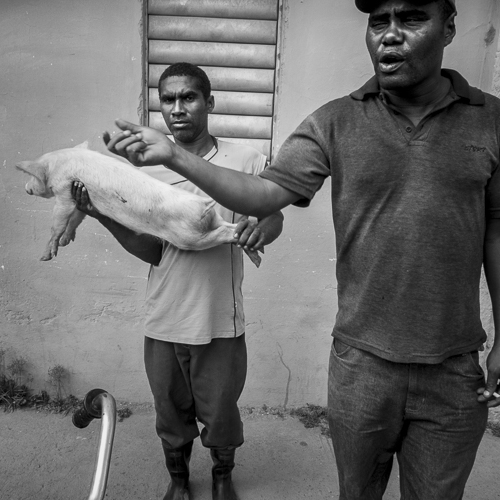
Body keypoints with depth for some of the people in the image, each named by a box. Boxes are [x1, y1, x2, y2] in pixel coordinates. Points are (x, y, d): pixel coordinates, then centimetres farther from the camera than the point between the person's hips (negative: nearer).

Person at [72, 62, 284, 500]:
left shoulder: (244, 160, -8)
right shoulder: (147, 166, -1)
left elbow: (274, 216, -1)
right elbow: (151, 251, -2)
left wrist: (261, 226, -26)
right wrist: (104, 215, -18)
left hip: (221, 321, -2)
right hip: (165, 323, 2)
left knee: (221, 414, 18)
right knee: (171, 415, 21)